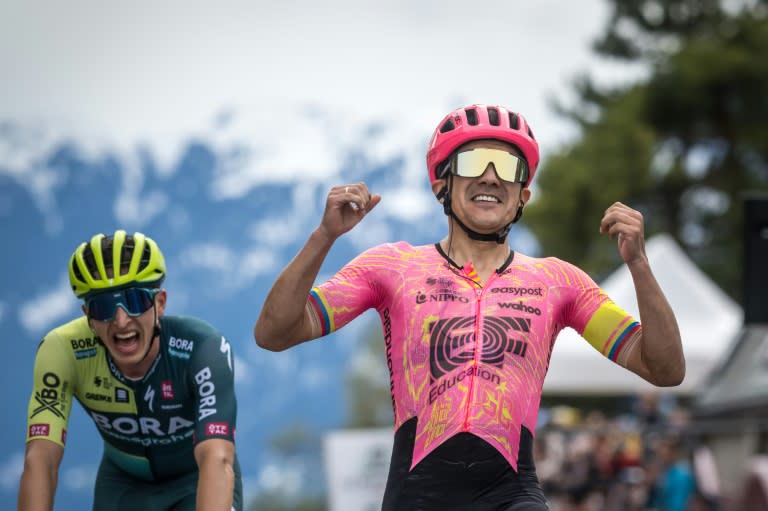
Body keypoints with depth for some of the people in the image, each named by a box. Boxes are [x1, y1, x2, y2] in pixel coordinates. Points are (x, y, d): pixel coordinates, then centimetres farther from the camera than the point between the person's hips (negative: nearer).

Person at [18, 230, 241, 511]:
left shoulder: (203, 348, -35)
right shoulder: (64, 350, -29)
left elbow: (217, 459, -47)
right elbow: (40, 459, -36)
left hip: (196, 480, -2)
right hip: (125, 482, 2)